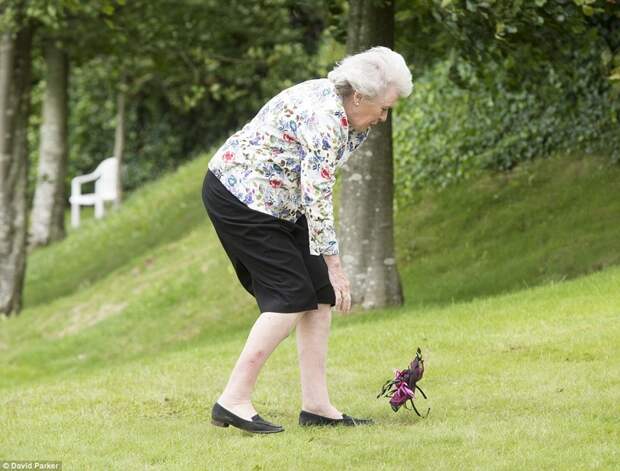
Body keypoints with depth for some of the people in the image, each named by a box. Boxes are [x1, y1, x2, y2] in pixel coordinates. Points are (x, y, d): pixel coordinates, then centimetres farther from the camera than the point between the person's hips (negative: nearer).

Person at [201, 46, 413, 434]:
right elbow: (317, 198, -27)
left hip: (276, 203, 10)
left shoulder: (342, 108, 3)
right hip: (237, 195, -10)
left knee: (320, 295, 3)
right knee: (291, 297, -12)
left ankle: (316, 405, 4)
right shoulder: (324, 119, -26)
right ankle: (233, 401, -11)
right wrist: (334, 266, -24)